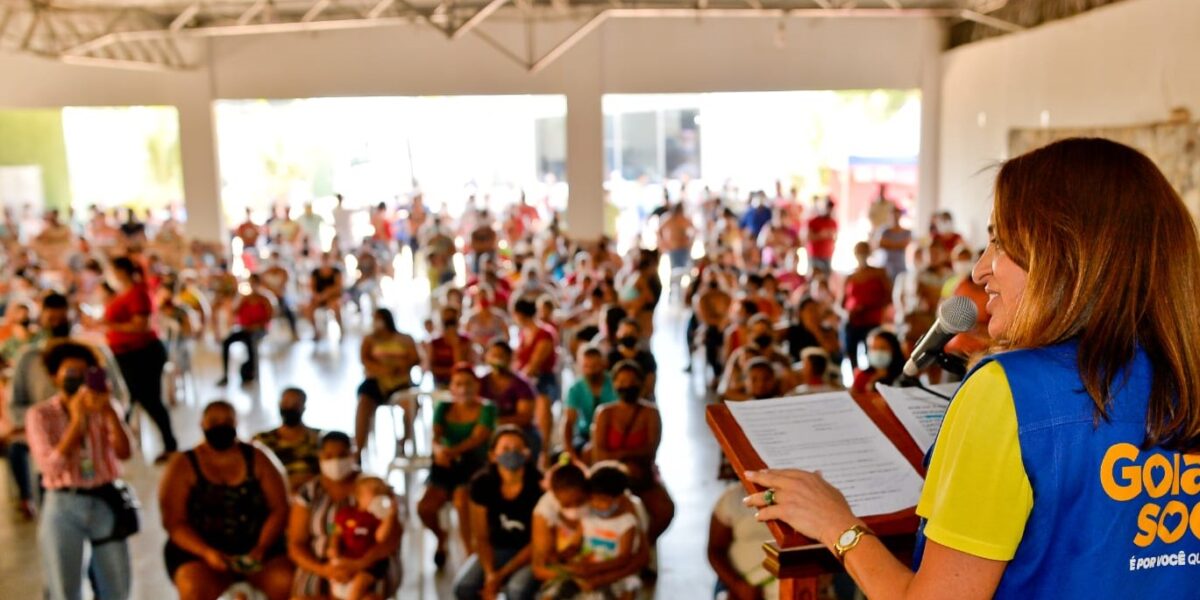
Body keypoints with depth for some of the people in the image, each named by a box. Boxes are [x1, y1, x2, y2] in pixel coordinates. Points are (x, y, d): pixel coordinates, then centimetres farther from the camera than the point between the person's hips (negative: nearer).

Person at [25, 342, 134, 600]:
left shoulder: (105, 408, 4)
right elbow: (52, 467, -16)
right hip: (63, 506, -3)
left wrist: (108, 410, -20)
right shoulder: (40, 415, -4)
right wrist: (76, 421, -20)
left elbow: (124, 452, -10)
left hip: (105, 502, 3)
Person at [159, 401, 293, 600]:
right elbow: (174, 521, -5)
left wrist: (261, 548, -16)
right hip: (199, 552, -1)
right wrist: (207, 553, -20)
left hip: (258, 549, 1)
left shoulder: (257, 459, 6)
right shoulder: (183, 465, 2)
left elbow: (280, 509, 1)